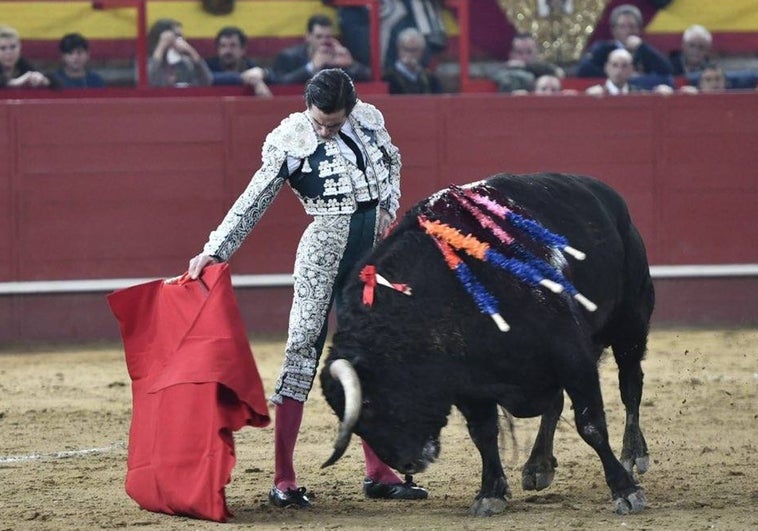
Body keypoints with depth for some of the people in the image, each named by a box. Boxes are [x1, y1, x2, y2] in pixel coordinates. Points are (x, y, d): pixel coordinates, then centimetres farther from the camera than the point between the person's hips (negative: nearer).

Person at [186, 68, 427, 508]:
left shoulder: (369, 119, 3)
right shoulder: (290, 140, -9)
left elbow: (392, 163, 23)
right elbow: (254, 201, -9)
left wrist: (388, 211, 9)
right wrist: (215, 250, -16)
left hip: (370, 251, 5)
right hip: (326, 246, -5)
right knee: (304, 348, -8)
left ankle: (379, 473, 17)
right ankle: (284, 480, -9)